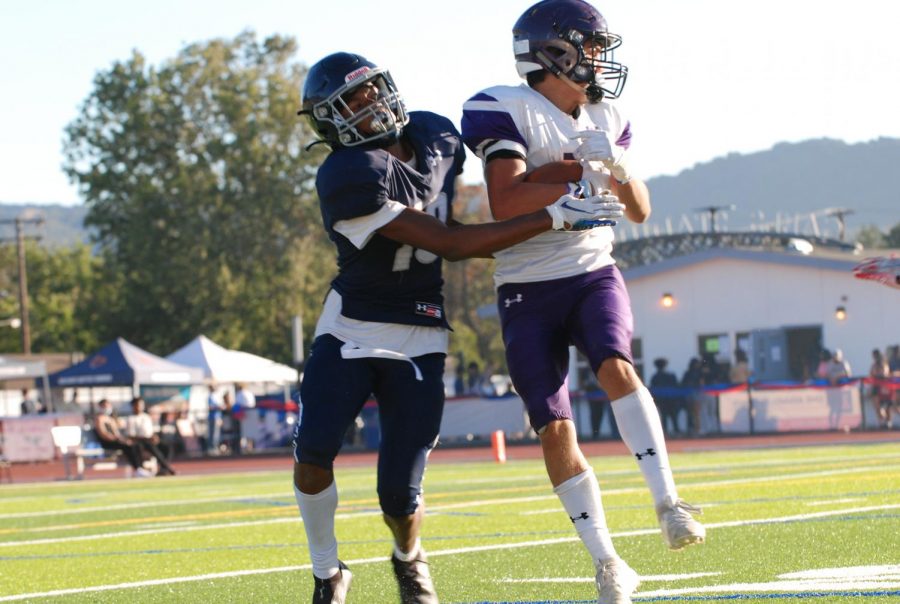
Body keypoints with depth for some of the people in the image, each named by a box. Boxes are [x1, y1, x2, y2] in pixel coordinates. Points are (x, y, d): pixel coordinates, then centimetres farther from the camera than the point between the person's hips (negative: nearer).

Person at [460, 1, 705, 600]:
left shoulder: (605, 120, 9)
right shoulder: (508, 112, -9)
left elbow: (640, 211, 11)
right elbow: (505, 204, -21)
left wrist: (617, 168, -9)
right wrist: (581, 175, -22)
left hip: (594, 275, 3)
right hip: (528, 290, -3)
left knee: (616, 365, -28)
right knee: (555, 430, -6)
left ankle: (669, 506, -32)